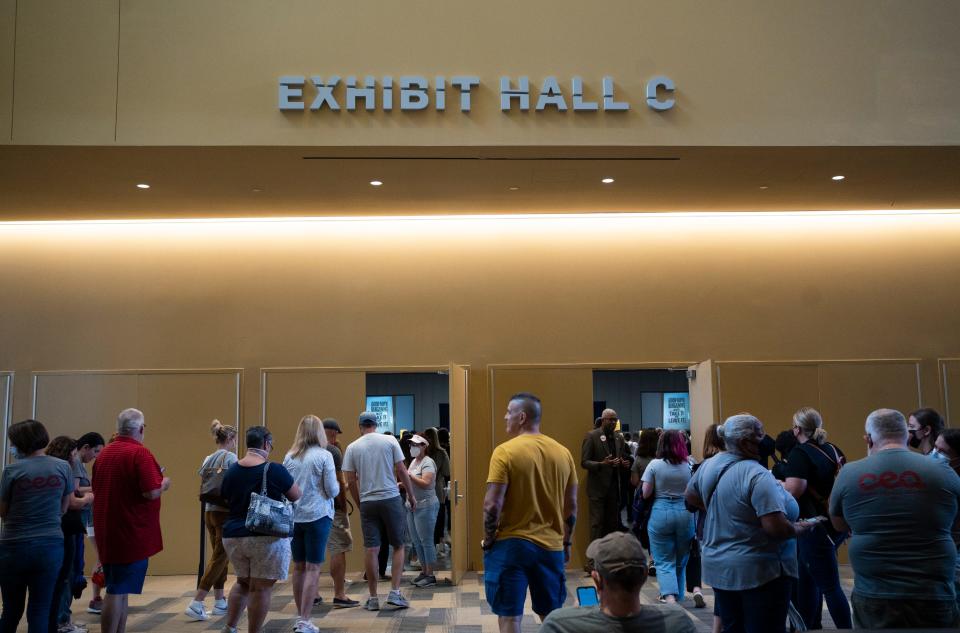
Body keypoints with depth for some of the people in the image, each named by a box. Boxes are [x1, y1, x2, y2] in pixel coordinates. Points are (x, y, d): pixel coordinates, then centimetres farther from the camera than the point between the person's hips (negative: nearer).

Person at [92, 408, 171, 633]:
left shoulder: (104, 453, 9)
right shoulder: (139, 453, -15)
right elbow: (151, 492, -22)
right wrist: (164, 484, -2)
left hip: (107, 532, 8)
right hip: (131, 533, -8)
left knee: (119, 589, 15)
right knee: (118, 591, -4)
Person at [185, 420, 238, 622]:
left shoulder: (208, 459, 11)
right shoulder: (230, 457, -12)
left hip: (209, 511, 8)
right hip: (225, 512, -8)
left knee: (219, 557, 15)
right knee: (219, 558, -2)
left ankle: (220, 603, 21)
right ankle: (196, 604, -6)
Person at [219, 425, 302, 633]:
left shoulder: (231, 471, 3)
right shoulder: (275, 470, -12)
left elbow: (226, 501, 16)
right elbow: (296, 496, 1)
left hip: (233, 536, 6)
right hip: (267, 537, -6)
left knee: (243, 582, 23)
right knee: (261, 588, 2)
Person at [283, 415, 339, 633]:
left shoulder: (289, 457, 3)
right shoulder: (324, 455, -8)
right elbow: (332, 491, -8)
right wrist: (337, 485, 12)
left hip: (293, 517, 4)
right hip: (318, 516, -4)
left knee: (299, 567, 14)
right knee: (312, 568, 0)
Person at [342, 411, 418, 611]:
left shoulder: (352, 447, 4)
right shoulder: (390, 440, 1)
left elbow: (350, 481, 3)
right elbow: (401, 470, -1)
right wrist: (411, 495, 11)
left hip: (367, 502, 2)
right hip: (391, 499, -1)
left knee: (371, 549, 5)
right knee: (398, 546, 10)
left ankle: (373, 598, 10)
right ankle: (395, 592, 2)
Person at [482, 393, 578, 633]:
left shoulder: (505, 451, -12)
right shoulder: (563, 453, 4)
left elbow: (492, 506, -15)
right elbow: (571, 506, 9)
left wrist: (488, 541, -2)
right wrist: (566, 543, 19)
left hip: (510, 544, -4)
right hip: (551, 546, 5)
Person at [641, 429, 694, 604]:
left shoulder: (654, 465, -6)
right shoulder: (688, 466, 0)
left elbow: (646, 494, -6)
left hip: (661, 513, -2)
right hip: (685, 513, 3)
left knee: (664, 561, 2)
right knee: (681, 560, 17)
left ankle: (669, 596, -16)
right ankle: (678, 596, 28)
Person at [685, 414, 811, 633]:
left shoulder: (709, 465, 4)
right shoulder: (757, 475, -21)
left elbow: (691, 496, 22)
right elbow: (776, 528, -25)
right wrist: (798, 529, -6)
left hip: (717, 566, 8)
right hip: (758, 570, -8)